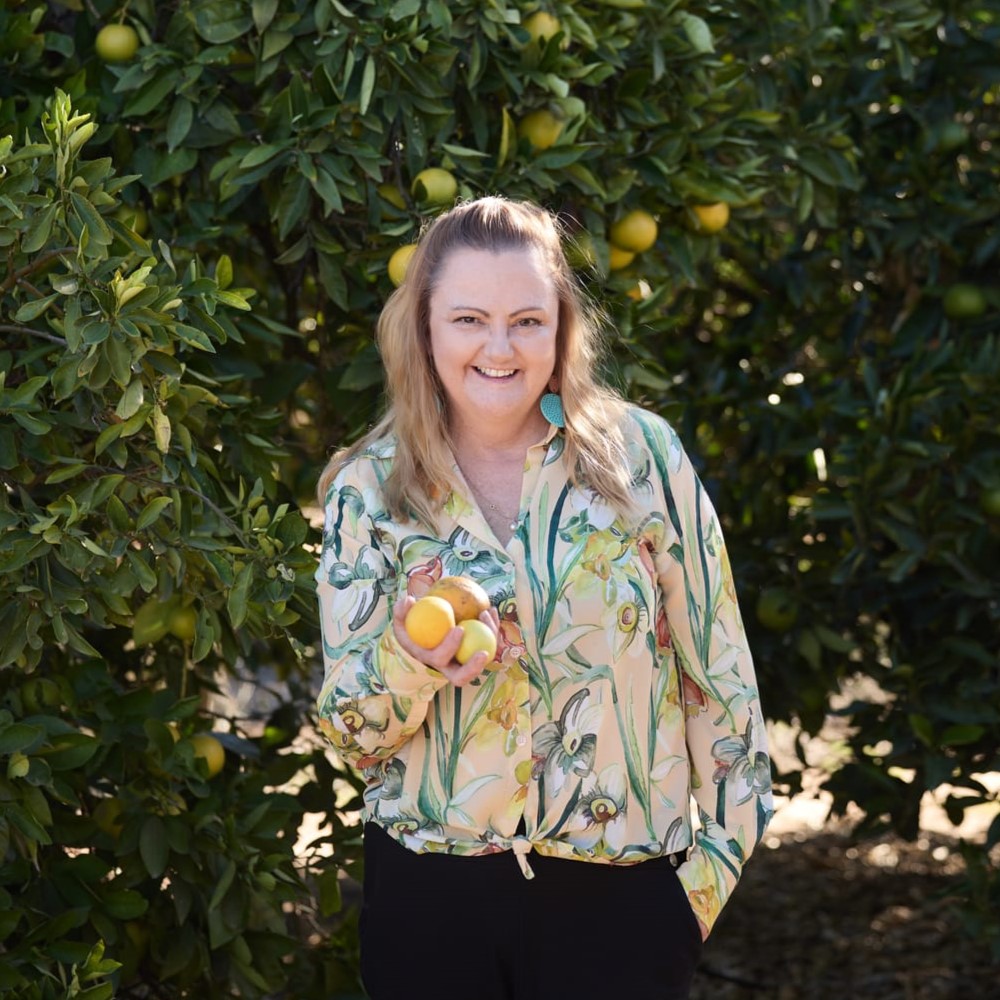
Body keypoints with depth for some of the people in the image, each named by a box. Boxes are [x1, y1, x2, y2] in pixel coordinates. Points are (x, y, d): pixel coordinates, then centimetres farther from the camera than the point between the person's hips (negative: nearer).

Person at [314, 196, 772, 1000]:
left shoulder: (640, 453, -5)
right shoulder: (368, 488, -1)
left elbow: (719, 669, 0)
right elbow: (351, 733, -1)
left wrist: (722, 845, 0)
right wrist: (409, 659, -20)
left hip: (619, 884, -1)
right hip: (429, 893, 1)